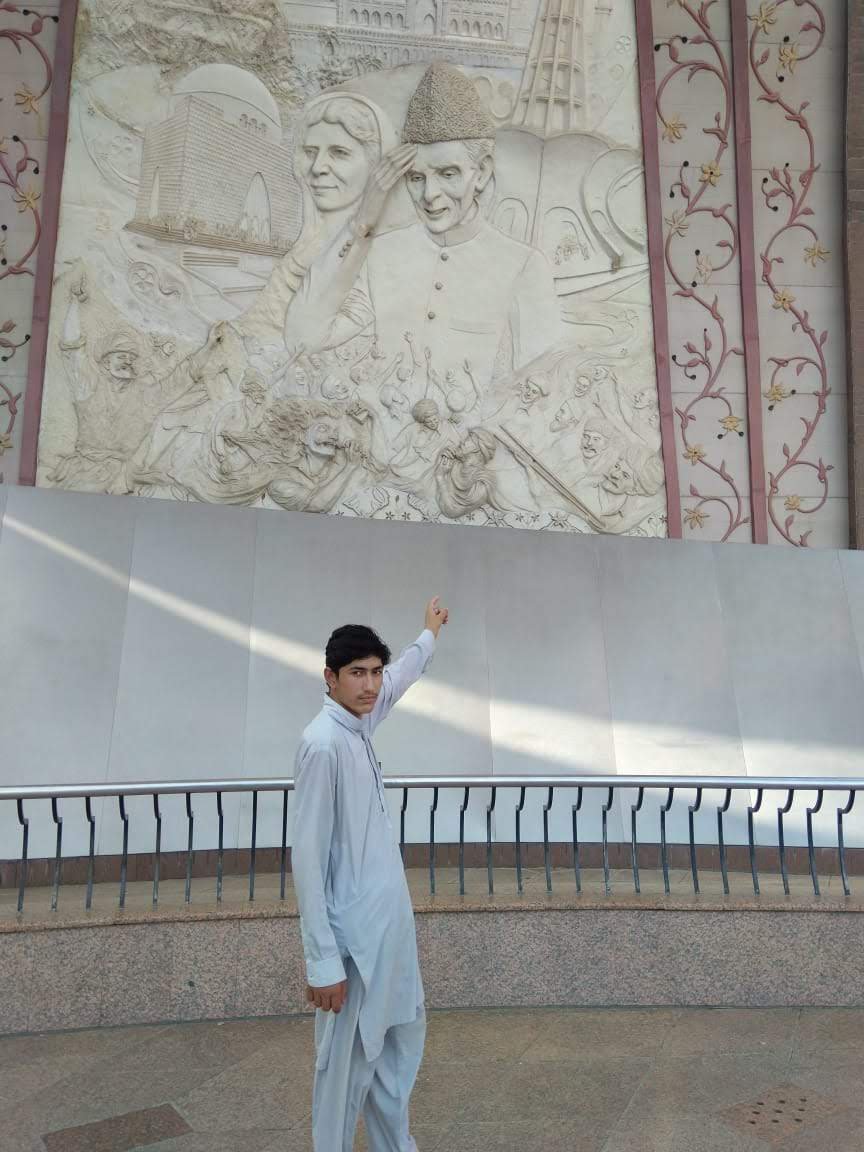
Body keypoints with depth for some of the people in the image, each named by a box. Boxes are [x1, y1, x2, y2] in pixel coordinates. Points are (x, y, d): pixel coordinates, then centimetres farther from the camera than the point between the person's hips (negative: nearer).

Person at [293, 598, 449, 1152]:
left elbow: (401, 677, 24)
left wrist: (430, 634, 41)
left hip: (390, 920, 9)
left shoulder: (360, 724, 2)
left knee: (403, 1037, 22)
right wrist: (323, 961, -20)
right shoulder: (323, 744, -22)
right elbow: (308, 858, -22)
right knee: (349, 1061, 7)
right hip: (355, 933, -9)